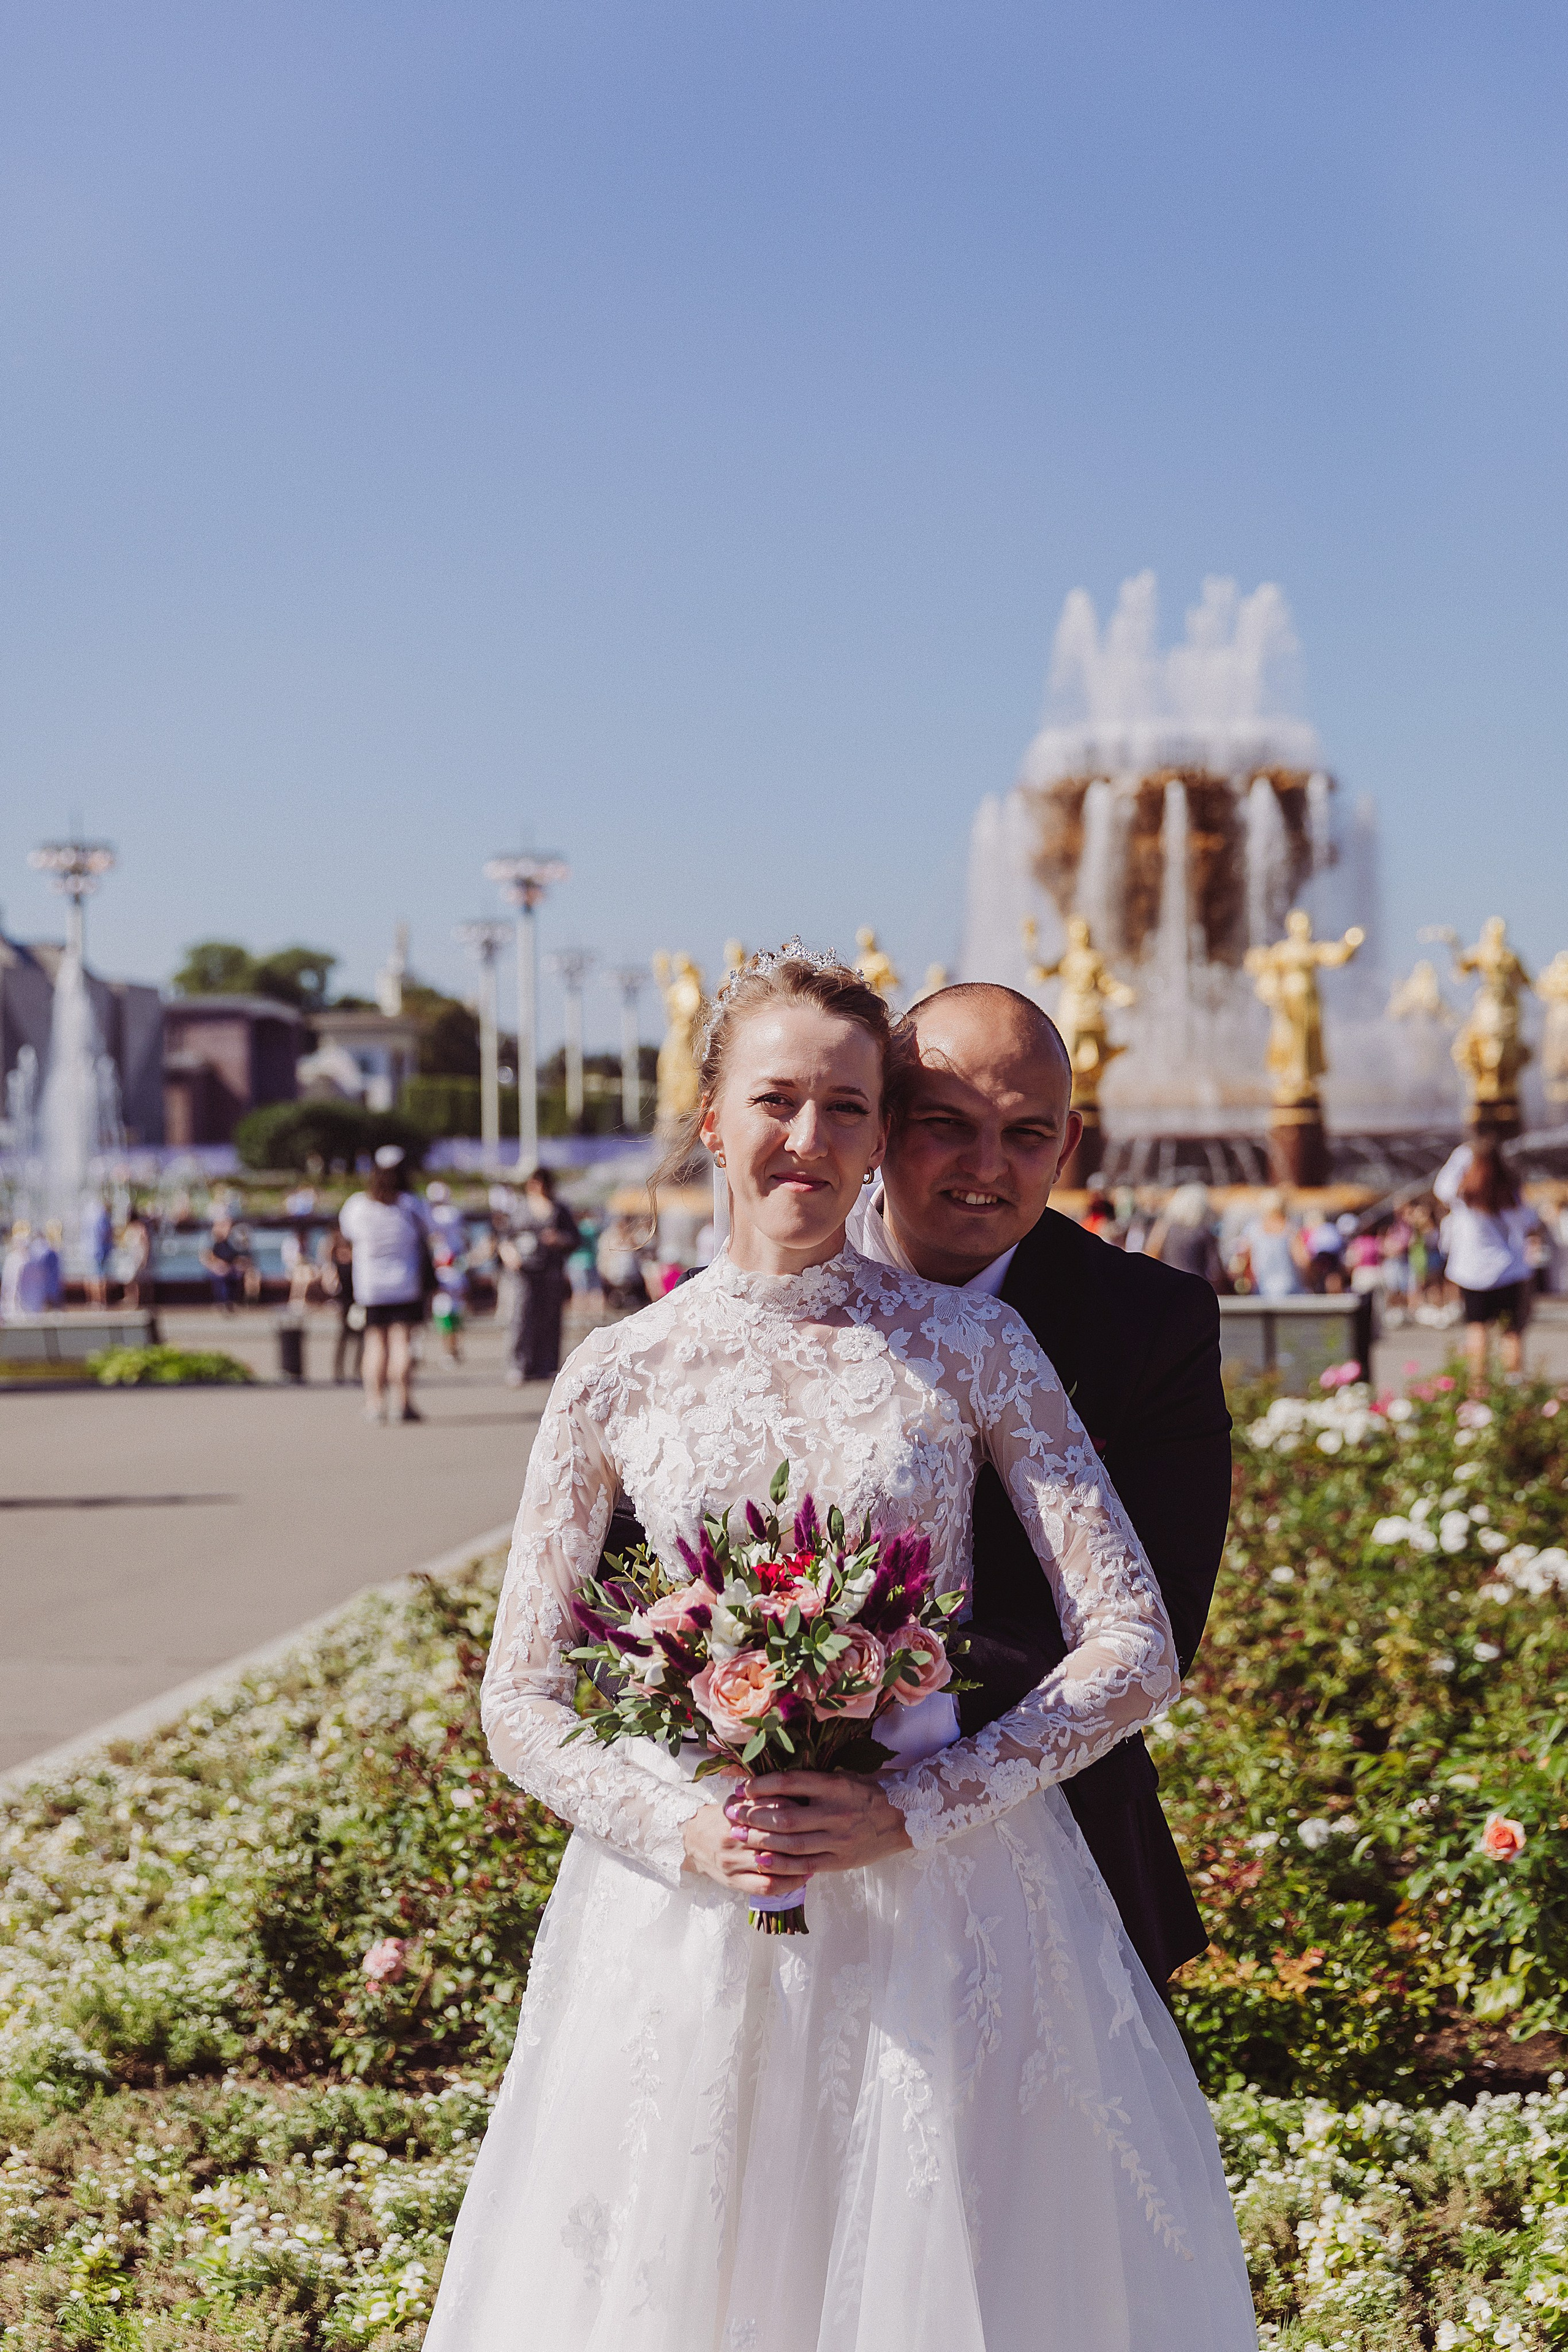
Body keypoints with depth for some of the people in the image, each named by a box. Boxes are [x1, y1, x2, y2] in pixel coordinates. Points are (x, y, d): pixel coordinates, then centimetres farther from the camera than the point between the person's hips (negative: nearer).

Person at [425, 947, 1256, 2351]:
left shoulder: (969, 1344, -1)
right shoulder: (621, 1376, 2)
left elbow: (1136, 1652, -4)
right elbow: (522, 1704, 5)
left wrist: (913, 1809, -13)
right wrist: (682, 1829, -13)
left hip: (940, 1907, -1)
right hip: (690, 1914, 1)